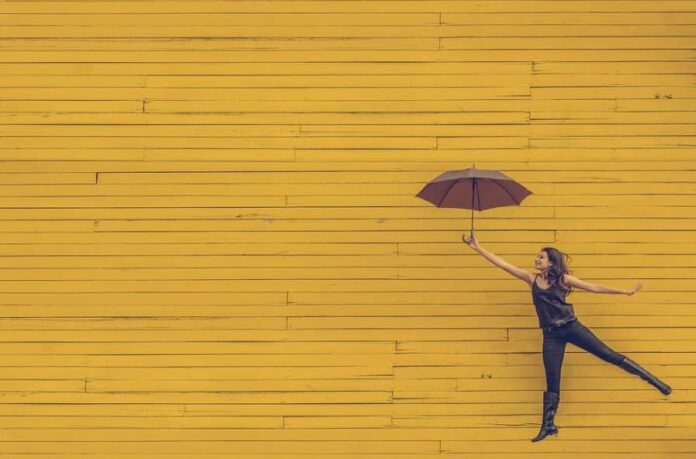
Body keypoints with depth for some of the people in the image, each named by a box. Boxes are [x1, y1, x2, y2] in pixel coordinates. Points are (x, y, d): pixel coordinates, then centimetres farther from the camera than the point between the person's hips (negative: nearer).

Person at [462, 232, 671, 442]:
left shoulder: (563, 279, 2)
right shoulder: (531, 278, 7)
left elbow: (594, 287, 5)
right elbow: (503, 263, 4)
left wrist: (624, 291, 4)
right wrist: (478, 248, -1)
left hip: (571, 327, -2)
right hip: (551, 335, 2)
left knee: (609, 355, -1)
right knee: (552, 381, 2)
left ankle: (653, 380, 7)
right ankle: (548, 425, 7)